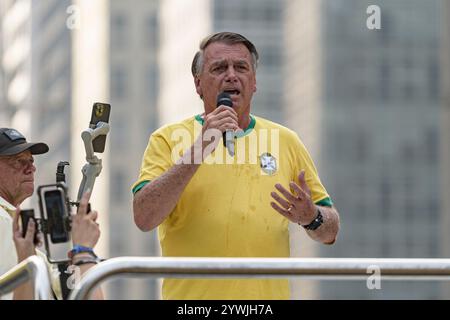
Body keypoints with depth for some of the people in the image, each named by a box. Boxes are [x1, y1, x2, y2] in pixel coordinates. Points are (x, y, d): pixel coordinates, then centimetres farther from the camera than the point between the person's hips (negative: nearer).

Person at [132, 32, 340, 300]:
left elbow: (330, 232, 11)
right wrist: (200, 147, -19)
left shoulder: (285, 140, 8)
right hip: (192, 296, -2)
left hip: (269, 293, 2)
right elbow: (144, 218, -14)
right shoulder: (168, 139, 1)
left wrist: (311, 217, -11)